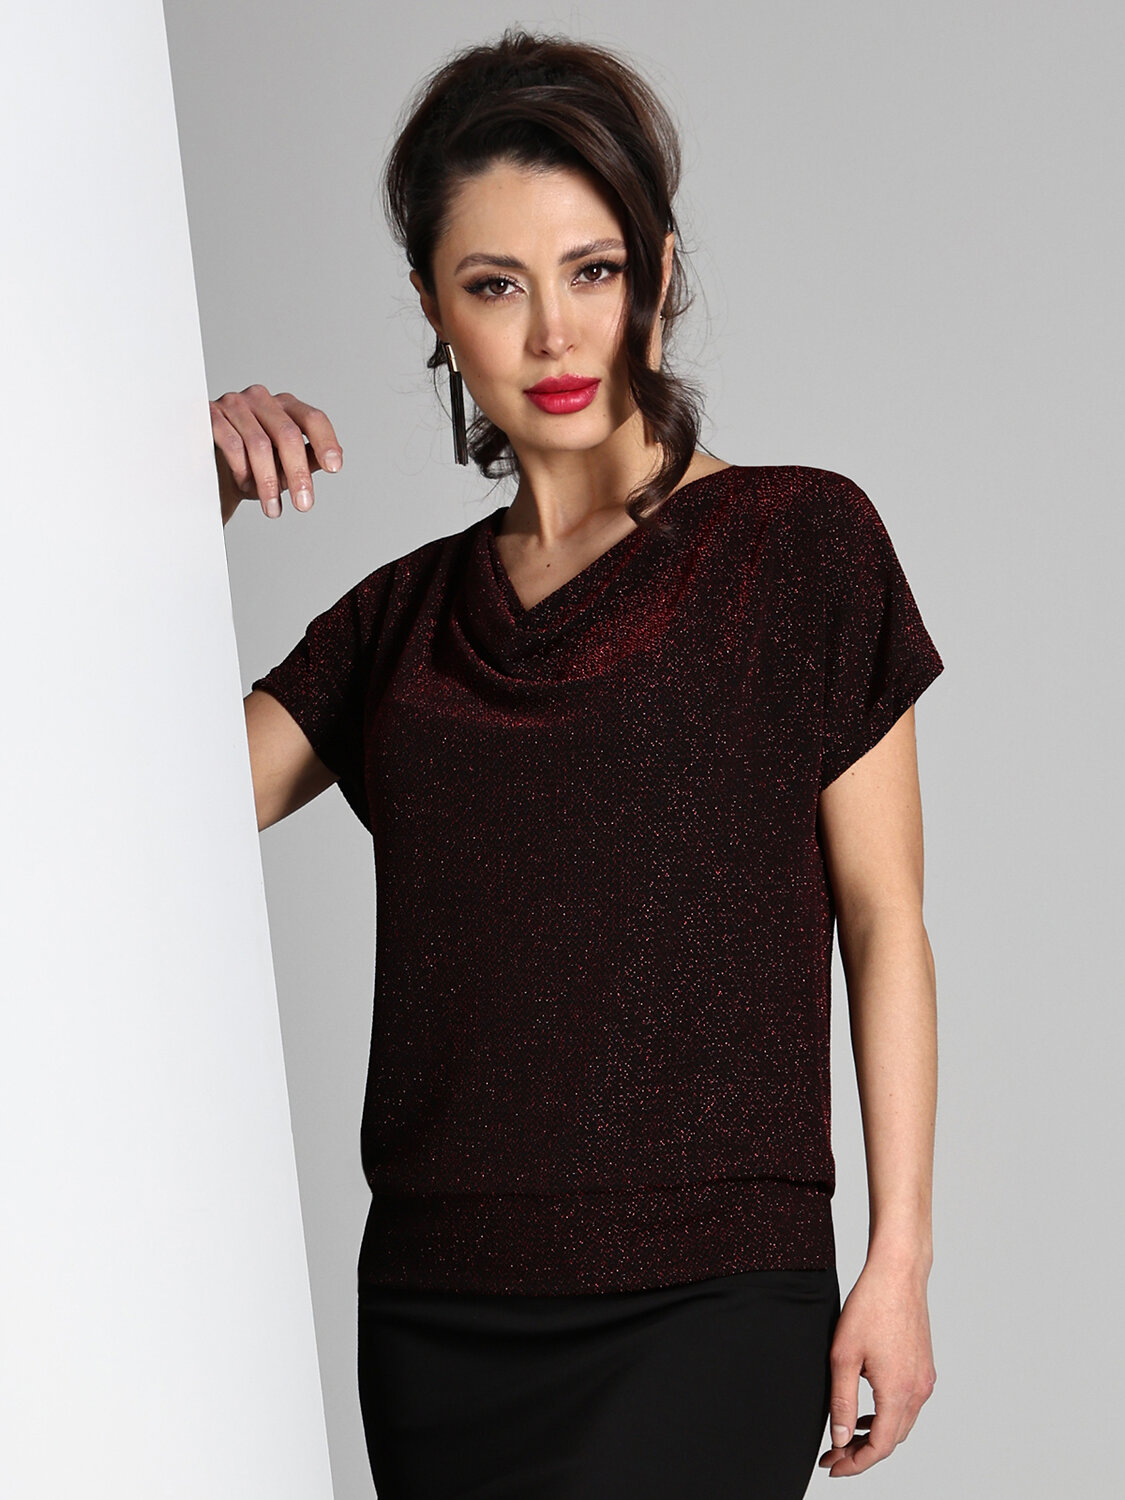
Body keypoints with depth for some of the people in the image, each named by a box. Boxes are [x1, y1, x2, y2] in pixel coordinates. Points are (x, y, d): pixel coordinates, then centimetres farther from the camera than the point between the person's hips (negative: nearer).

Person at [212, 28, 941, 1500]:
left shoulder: (798, 542, 0)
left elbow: (884, 920, 0)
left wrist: (900, 1261, -5)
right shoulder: (406, 613, 12)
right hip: (435, 1306, 5)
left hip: (705, 1309, -4)